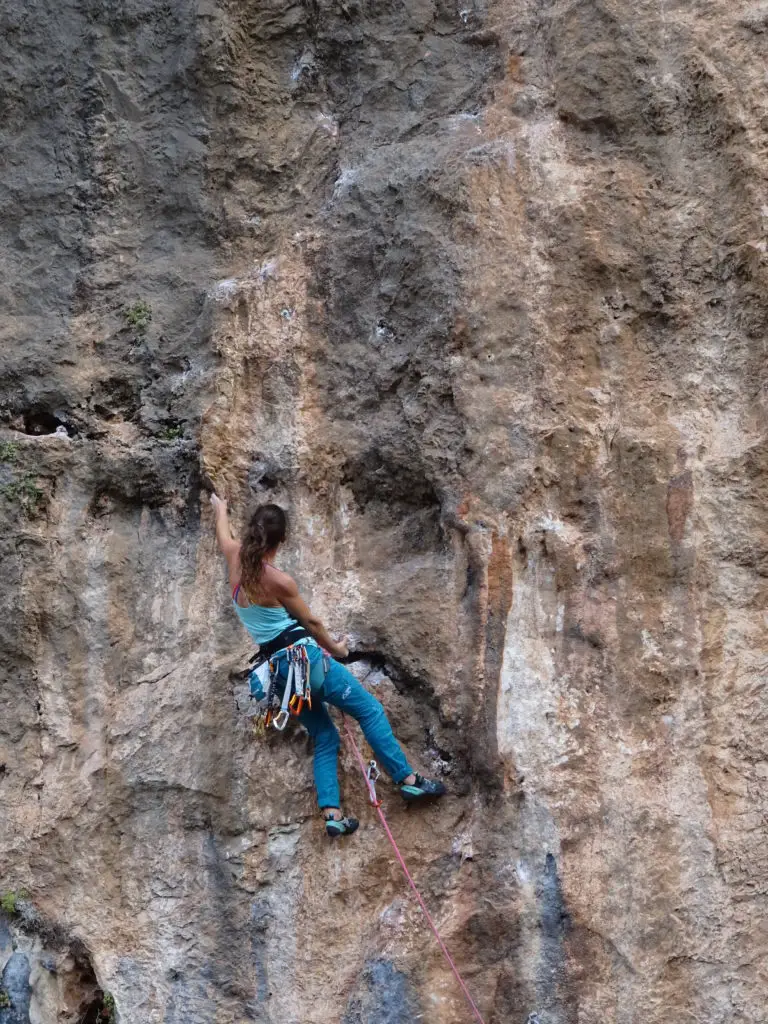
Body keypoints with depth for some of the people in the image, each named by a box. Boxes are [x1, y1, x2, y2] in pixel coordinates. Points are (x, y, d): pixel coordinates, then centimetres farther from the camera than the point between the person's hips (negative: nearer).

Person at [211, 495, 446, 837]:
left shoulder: (236, 558, 2)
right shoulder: (278, 581, -15)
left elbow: (223, 532, 26)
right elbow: (311, 622, -3)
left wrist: (220, 508, 47)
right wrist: (334, 646, 15)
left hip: (277, 668, 8)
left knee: (325, 738, 14)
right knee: (370, 710, 1)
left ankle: (332, 813, 3)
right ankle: (408, 780, -2)